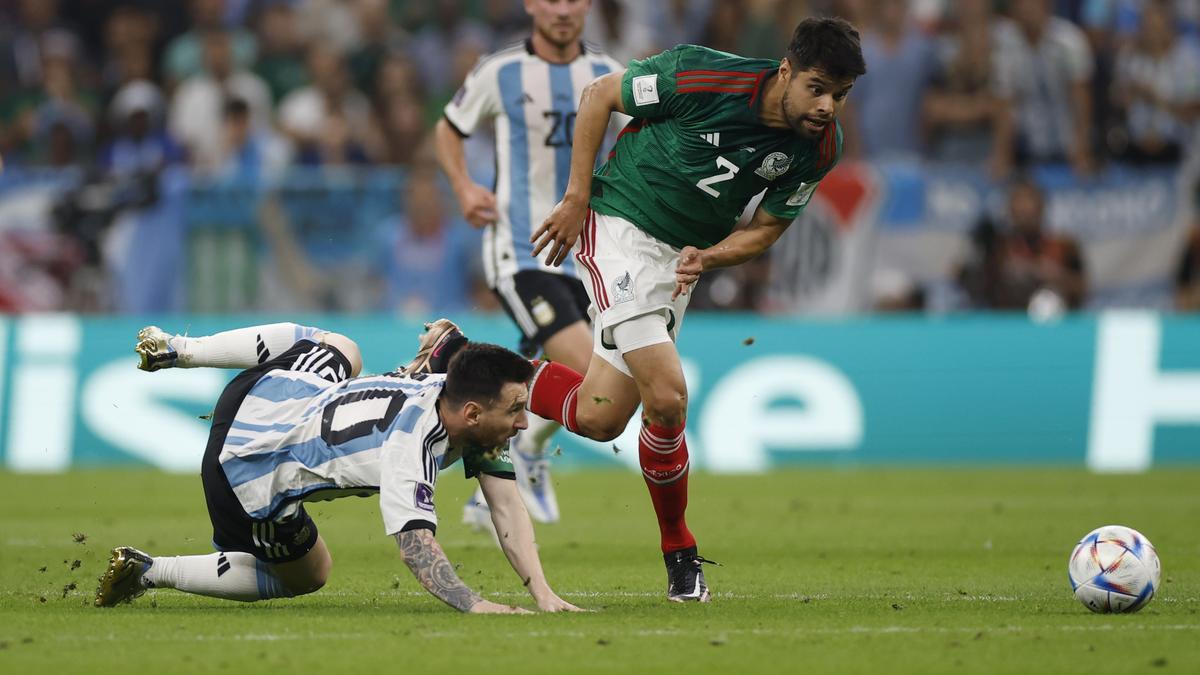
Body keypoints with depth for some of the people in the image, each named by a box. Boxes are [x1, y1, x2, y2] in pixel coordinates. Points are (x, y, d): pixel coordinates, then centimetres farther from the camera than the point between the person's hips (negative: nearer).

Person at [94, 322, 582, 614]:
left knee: (340, 349, 38)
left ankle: (175, 351, 40)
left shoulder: (460, 396, -12)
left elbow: (507, 506, -14)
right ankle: (148, 572, 17)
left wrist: (542, 592, -24)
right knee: (306, 576, 16)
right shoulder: (413, 441, -35)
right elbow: (414, 540, -44)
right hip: (246, 465, -8)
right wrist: (472, 605, -56)